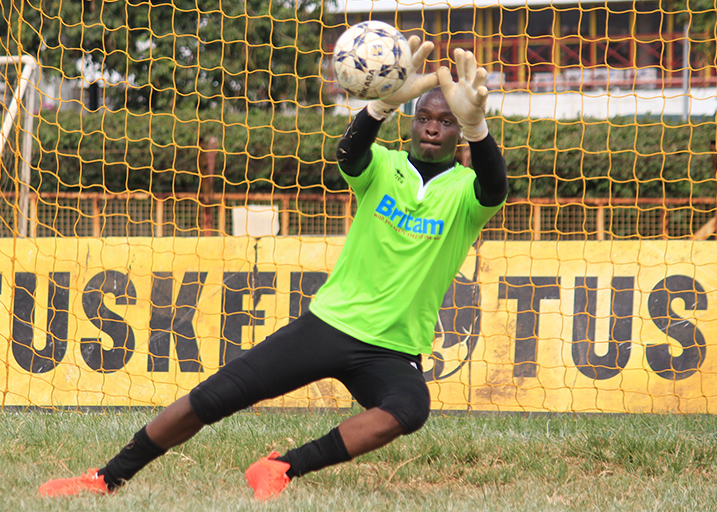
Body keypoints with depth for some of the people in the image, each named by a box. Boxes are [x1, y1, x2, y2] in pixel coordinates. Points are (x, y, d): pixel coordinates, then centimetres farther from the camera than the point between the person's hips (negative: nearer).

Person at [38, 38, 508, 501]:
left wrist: (476, 125, -52)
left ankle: (282, 469, -28)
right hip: (329, 322, 1)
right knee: (210, 400, -6)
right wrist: (386, 103, -48)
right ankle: (107, 479, 10)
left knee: (410, 407, -36)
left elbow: (494, 190, -30)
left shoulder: (464, 190, -4)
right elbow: (350, 154, -25)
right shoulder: (383, 168, 0)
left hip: (393, 352, -1)